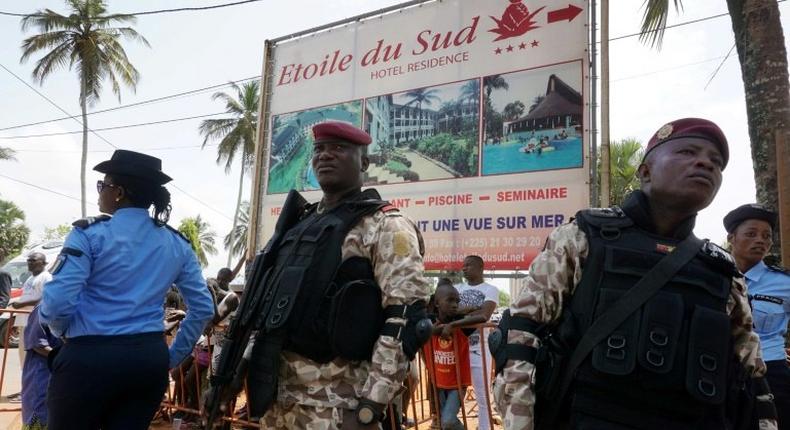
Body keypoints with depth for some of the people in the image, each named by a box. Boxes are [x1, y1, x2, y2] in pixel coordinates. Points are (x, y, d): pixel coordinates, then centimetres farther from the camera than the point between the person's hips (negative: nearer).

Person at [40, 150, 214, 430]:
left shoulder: (90, 234, -8)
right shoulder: (177, 243, 7)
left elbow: (59, 301, -14)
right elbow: (203, 308, 7)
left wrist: (60, 330, 8)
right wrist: (173, 356, 15)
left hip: (90, 358, -4)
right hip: (151, 359, 5)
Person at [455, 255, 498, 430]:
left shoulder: (490, 290, -1)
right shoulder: (457, 288, 11)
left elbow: (484, 315, -17)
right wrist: (472, 308, -16)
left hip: (478, 348, -4)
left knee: (483, 396, 4)